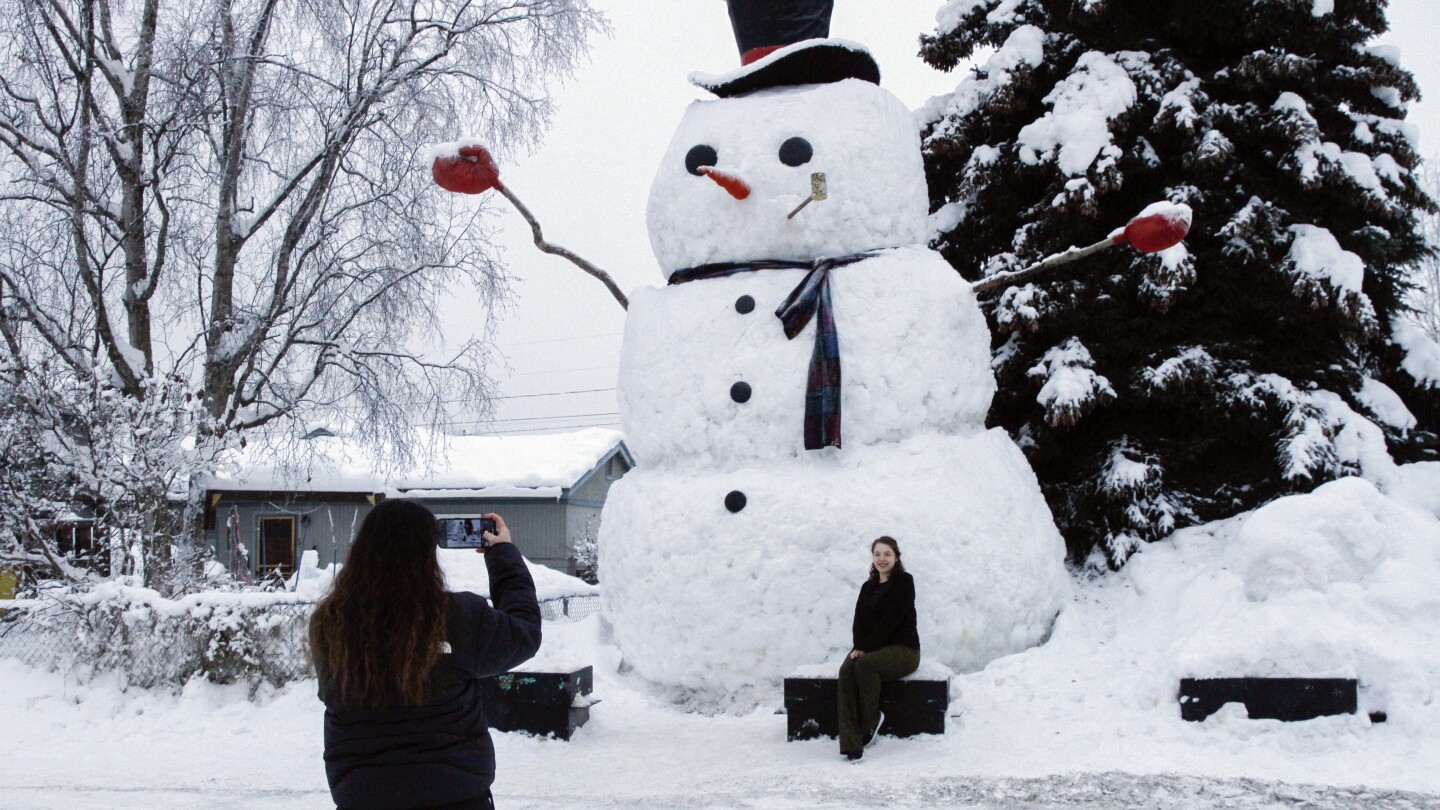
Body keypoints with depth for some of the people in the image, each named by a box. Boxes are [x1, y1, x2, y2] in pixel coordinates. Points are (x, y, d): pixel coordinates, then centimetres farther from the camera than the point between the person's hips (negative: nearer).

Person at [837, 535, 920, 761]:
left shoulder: (904, 582, -2)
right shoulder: (868, 587, 18)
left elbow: (891, 620, -12)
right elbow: (859, 620, 8)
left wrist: (866, 648, -18)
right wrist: (858, 646, -13)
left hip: (903, 649, -5)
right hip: (870, 649, 5)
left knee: (864, 665, -35)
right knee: (846, 670, -29)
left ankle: (870, 722, -15)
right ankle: (851, 744, -37)